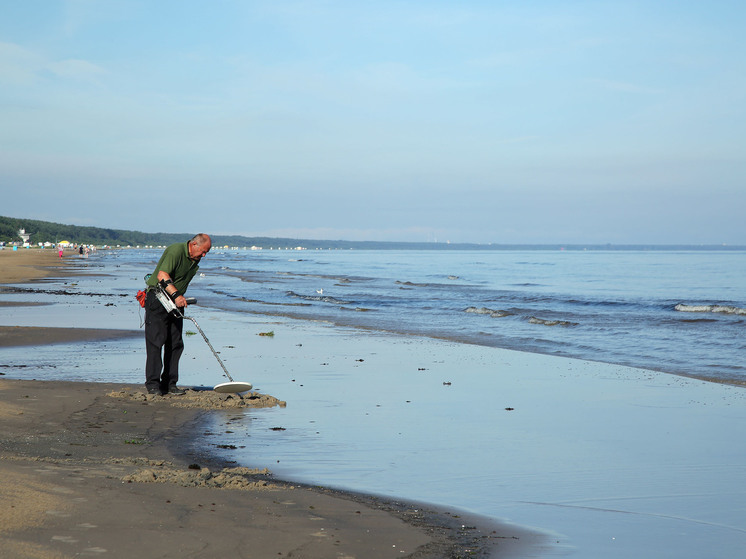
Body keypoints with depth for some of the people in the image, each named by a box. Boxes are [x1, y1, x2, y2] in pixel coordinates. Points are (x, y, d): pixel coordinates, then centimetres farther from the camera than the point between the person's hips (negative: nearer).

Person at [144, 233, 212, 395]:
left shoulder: (195, 260, 9)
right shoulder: (176, 251, -18)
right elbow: (162, 275, -28)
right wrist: (176, 295, -37)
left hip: (176, 302, 8)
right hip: (158, 298, -8)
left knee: (176, 343, 3)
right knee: (155, 340, -10)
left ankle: (169, 383, 7)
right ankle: (153, 383, -9)